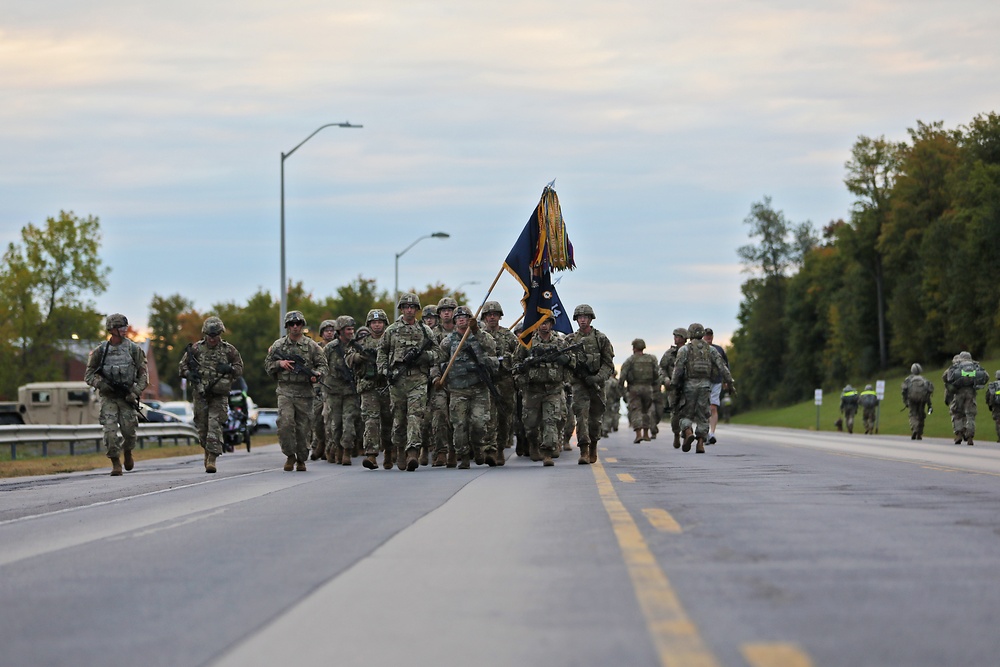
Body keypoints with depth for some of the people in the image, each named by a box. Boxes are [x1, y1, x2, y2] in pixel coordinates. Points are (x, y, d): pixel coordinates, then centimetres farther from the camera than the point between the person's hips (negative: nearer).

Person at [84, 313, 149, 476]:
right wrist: (100, 384, -14)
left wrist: (136, 392, -10)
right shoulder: (100, 351, 0)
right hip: (108, 397, 0)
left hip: (127, 397, 0)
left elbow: (143, 374, 3)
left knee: (129, 431, -2)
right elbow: (89, 375, 5)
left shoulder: (134, 349, 0)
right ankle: (115, 463, -2)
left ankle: (128, 452, 31)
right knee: (110, 431, -13)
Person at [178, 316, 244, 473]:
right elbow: (182, 366, 8)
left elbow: (240, 369, 9)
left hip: (219, 395, -2)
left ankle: (212, 459, -14)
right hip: (201, 394, 2)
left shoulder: (229, 350, 2)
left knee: (215, 425, -13)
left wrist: (229, 368, -13)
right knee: (202, 426, 7)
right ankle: (208, 451, 32)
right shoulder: (196, 348, 2)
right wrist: (189, 374, -13)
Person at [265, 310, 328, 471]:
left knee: (303, 428, 3)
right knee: (285, 424, -16)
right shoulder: (278, 345, 8)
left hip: (305, 392, 0)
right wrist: (279, 363, -7)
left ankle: (301, 459, 16)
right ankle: (290, 455, 0)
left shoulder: (312, 346, 5)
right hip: (285, 391, 0)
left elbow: (323, 365, 6)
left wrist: (316, 374, -15)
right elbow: (267, 366, 13)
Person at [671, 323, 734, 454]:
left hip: (689, 385, -2)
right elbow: (722, 367, 1)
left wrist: (674, 385, -3)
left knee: (686, 415, 8)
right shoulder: (711, 349, 9)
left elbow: (678, 369, -8)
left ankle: (688, 433, -20)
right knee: (702, 416, 8)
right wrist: (730, 383, 0)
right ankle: (700, 444, -2)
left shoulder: (684, 349, 1)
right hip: (705, 385, 2)